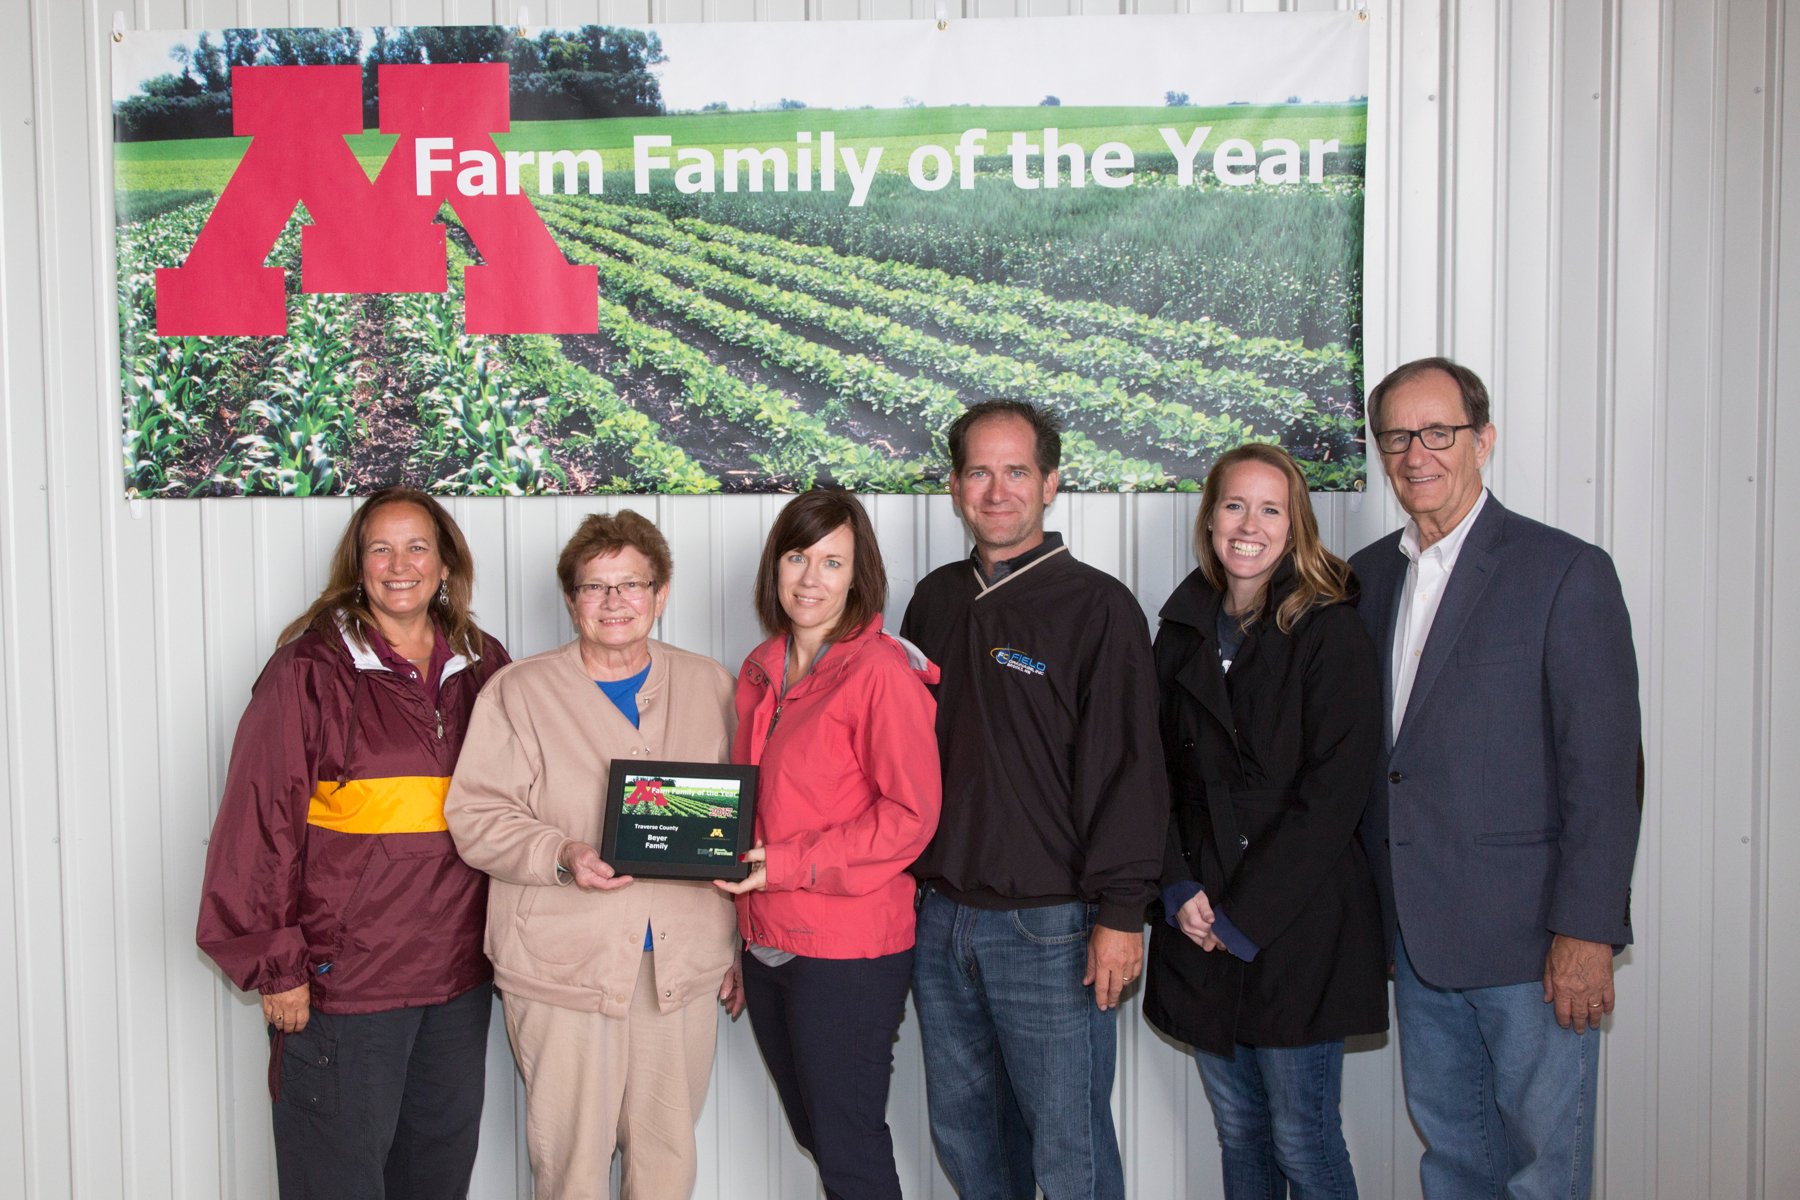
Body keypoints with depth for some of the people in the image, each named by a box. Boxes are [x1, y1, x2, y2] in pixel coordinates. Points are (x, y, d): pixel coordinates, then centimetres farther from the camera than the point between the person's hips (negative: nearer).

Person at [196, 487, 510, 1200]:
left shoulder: (483, 668, 7)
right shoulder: (310, 668, -8)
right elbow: (260, 820, -10)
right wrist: (276, 967, -12)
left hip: (459, 976, 5)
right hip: (342, 979, -5)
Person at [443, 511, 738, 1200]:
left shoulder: (711, 688, 10)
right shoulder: (519, 692, 1)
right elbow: (476, 816, -3)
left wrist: (742, 945, 12)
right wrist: (561, 856, -21)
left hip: (684, 963, 3)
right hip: (563, 963, -2)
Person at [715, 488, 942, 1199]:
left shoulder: (880, 669, -13)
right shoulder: (760, 672, 10)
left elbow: (911, 813, -16)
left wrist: (788, 865, -19)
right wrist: (742, 942, 16)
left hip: (847, 950, -7)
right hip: (766, 945, 7)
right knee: (812, 1133, 19)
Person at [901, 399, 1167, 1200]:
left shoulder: (1098, 608, -7)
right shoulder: (936, 601, 10)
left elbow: (1127, 768, -10)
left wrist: (1120, 911, -14)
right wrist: (904, 878, 12)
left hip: (1051, 929, -5)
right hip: (941, 916, 6)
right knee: (963, 1135, 17)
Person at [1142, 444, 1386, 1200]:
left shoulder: (1330, 632, -7)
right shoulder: (1182, 631, 9)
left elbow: (1332, 793, -12)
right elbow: (1159, 774, 10)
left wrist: (1243, 915, -12)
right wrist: (1180, 891, -4)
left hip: (1299, 925, -5)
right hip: (1200, 927, 5)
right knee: (1238, 1134, 14)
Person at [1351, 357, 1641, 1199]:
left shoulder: (1565, 572, -9)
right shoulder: (1367, 576, 10)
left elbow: (1605, 772, -12)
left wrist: (1586, 933, -15)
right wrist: (1372, 904, 8)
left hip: (1528, 937, -6)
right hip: (1417, 931, 6)